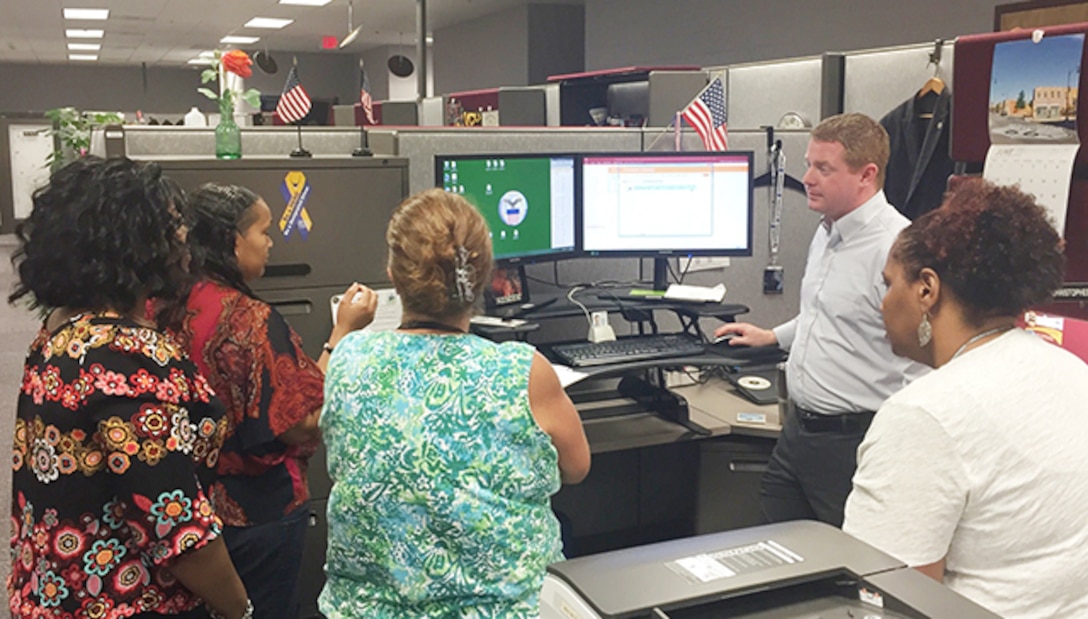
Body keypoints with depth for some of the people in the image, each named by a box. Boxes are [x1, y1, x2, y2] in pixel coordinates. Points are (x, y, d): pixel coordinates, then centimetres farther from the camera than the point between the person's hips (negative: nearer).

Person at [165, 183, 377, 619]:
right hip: (260, 512, -7)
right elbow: (304, 424, -20)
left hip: (200, 498, 7)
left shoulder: (176, 308, -2)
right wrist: (344, 331, -16)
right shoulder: (252, 319, -23)